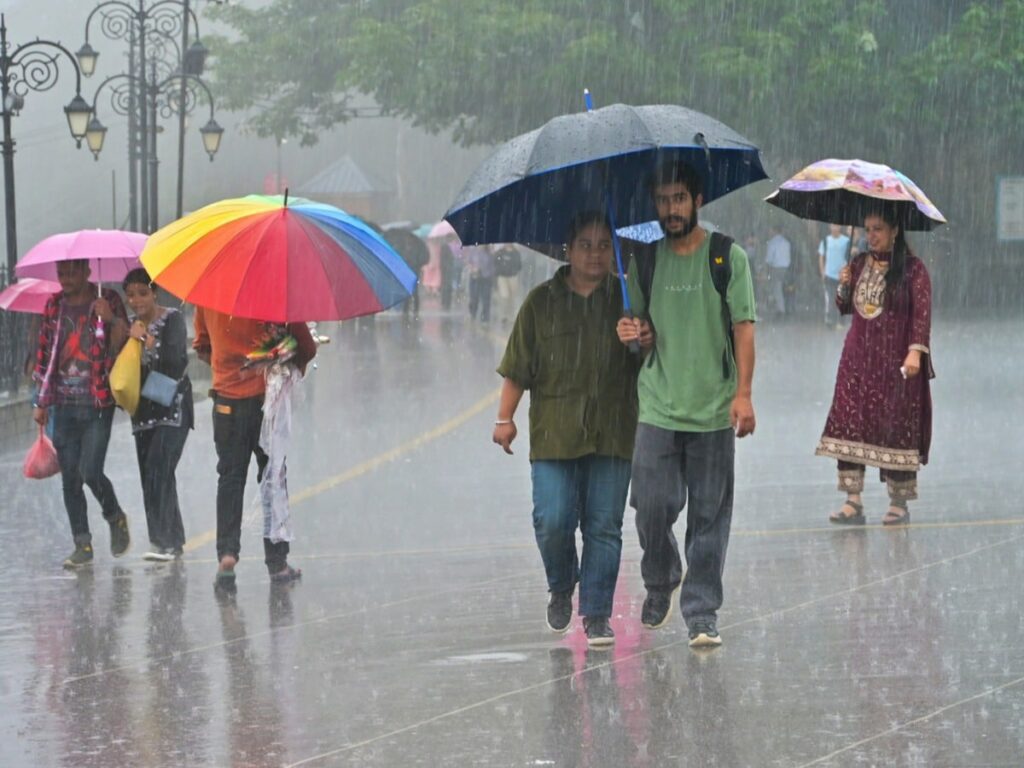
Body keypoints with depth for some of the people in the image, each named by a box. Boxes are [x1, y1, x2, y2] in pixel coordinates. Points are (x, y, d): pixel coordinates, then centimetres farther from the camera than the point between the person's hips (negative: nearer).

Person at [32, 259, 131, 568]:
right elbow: (44, 354, 13)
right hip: (64, 406, 4)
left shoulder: (107, 301, -2)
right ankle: (82, 545, 10)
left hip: (97, 404, -4)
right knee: (70, 478, 3)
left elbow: (120, 348, -7)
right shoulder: (54, 305, 9)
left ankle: (115, 518, 16)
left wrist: (112, 320, -25)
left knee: (90, 472, -12)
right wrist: (41, 401, 12)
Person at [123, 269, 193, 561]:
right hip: (143, 411, 7)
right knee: (149, 476, 5)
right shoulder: (134, 326, 13)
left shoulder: (172, 319, -6)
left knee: (159, 469, -18)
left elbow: (178, 361, -16)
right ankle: (173, 540, 13)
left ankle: (163, 540, -19)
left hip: (171, 408, -7)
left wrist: (147, 340, -18)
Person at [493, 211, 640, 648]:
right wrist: (505, 417, 2)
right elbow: (518, 367, 8)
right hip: (554, 434, -1)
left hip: (611, 434, 1)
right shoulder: (541, 302, 7)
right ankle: (561, 588, 20)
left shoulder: (625, 300, 8)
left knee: (604, 526, -1)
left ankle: (597, 614, 6)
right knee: (553, 521, -8)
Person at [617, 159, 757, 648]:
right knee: (652, 505, -4)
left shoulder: (727, 257, 0)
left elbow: (743, 327, -2)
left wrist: (743, 393, -11)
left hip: (713, 410, -2)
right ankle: (660, 582, 24)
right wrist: (633, 334, -6)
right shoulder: (645, 260, 8)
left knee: (709, 516, 0)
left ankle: (702, 612, 6)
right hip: (658, 407, 2)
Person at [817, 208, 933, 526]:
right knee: (849, 424, -4)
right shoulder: (860, 264, 10)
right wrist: (844, 286, -4)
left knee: (895, 427, -2)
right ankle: (853, 502, -3)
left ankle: (899, 504, 7)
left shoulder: (912, 268, -6)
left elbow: (922, 311, -12)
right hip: (858, 358, 5)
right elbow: (845, 308, 17)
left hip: (894, 362, -5)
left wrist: (915, 351, -23)